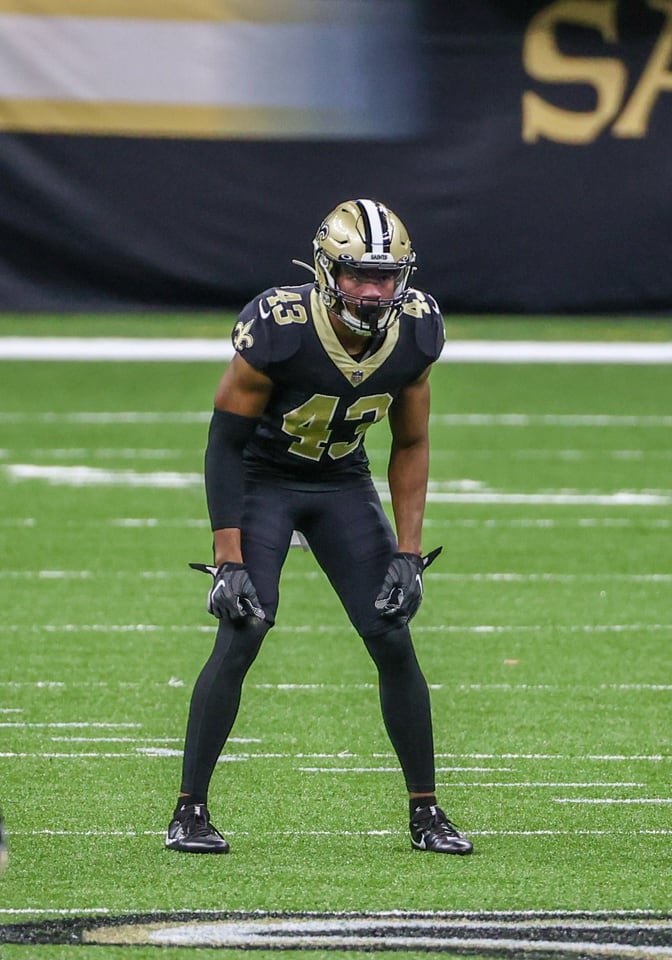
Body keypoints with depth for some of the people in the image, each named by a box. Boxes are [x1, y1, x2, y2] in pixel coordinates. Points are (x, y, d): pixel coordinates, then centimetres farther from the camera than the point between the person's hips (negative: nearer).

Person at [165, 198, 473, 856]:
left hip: (343, 485, 4)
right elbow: (225, 441, -21)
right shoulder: (278, 329, -30)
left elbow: (410, 445, -2)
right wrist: (229, 561, -24)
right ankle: (190, 810, -8)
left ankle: (425, 813, 10)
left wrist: (408, 554, -6)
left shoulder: (414, 333, -16)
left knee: (393, 641, -3)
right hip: (262, 480, -4)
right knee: (242, 634, -18)